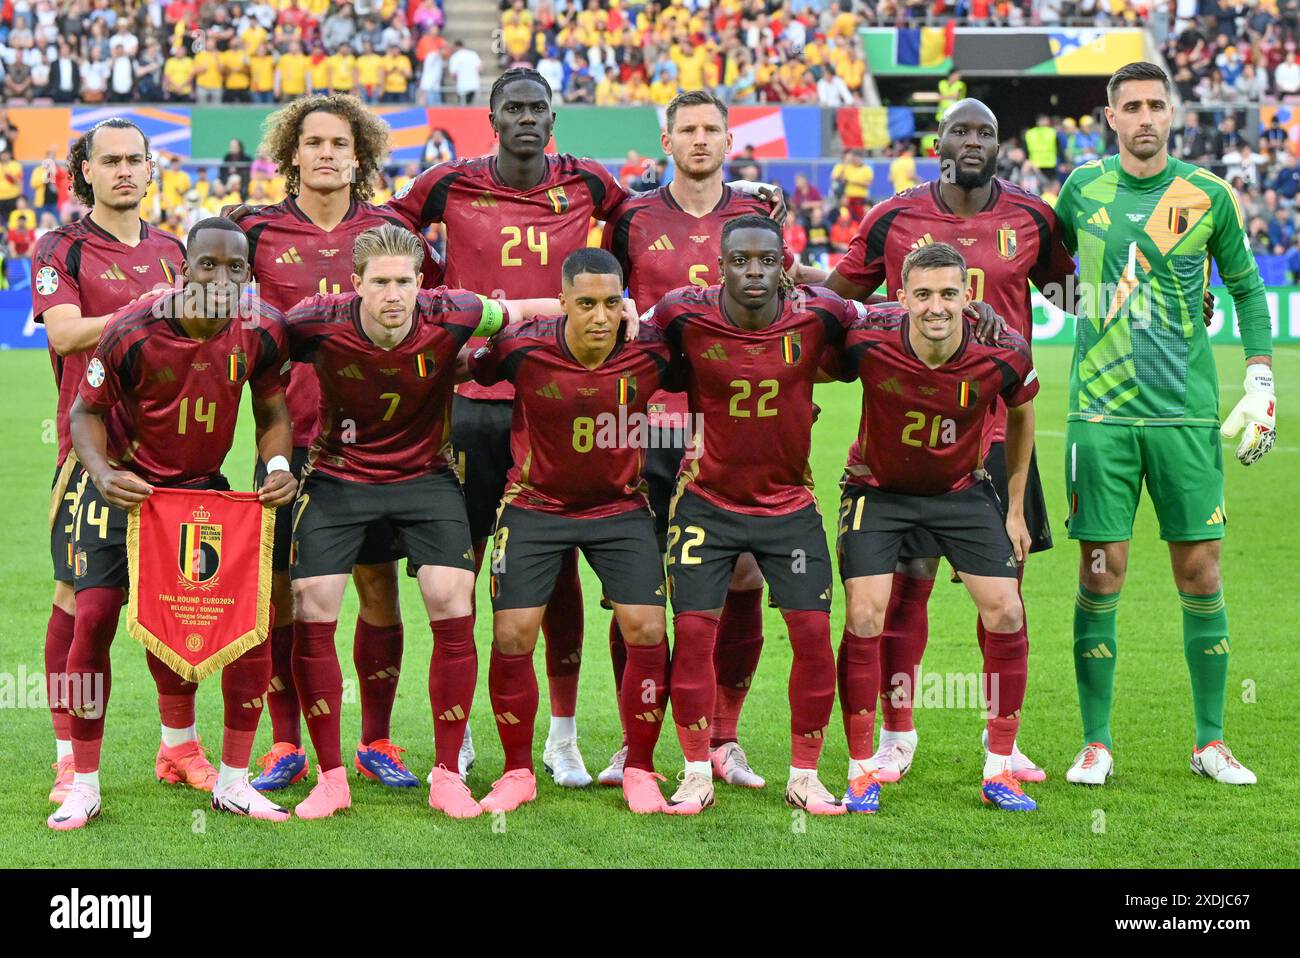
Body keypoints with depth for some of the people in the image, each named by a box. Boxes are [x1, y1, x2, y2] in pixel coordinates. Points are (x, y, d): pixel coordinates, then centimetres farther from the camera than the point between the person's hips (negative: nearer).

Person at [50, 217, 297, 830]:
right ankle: (84, 786, 4)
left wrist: (277, 464, -17)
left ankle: (233, 782, 8)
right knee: (94, 620, -11)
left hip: (205, 487, 3)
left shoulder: (260, 331, -13)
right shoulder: (131, 331, -22)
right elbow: (87, 411, -9)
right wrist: (103, 474, -27)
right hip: (125, 486, -3)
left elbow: (272, 414, 3)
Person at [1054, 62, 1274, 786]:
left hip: (1187, 412, 0)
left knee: (1201, 573, 1)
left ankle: (1212, 742, 13)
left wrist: (1262, 386, 3)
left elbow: (1247, 289, 10)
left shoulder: (1208, 195, 2)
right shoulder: (1083, 188, 6)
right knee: (1101, 576, -1)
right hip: (1101, 409, 0)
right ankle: (1096, 745, 9)